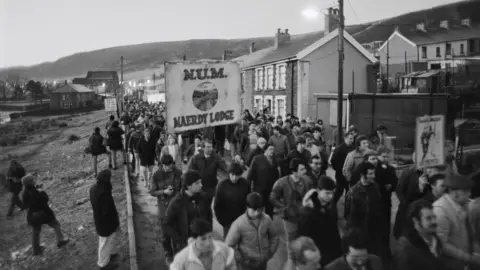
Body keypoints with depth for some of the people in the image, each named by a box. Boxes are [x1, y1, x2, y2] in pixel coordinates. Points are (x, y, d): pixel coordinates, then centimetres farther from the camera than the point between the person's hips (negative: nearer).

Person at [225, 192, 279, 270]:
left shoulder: (266, 219, -9)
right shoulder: (239, 224, -21)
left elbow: (274, 237, 8)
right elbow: (229, 245, -15)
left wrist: (270, 253, 1)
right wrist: (240, 259, -13)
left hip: (262, 263, 4)